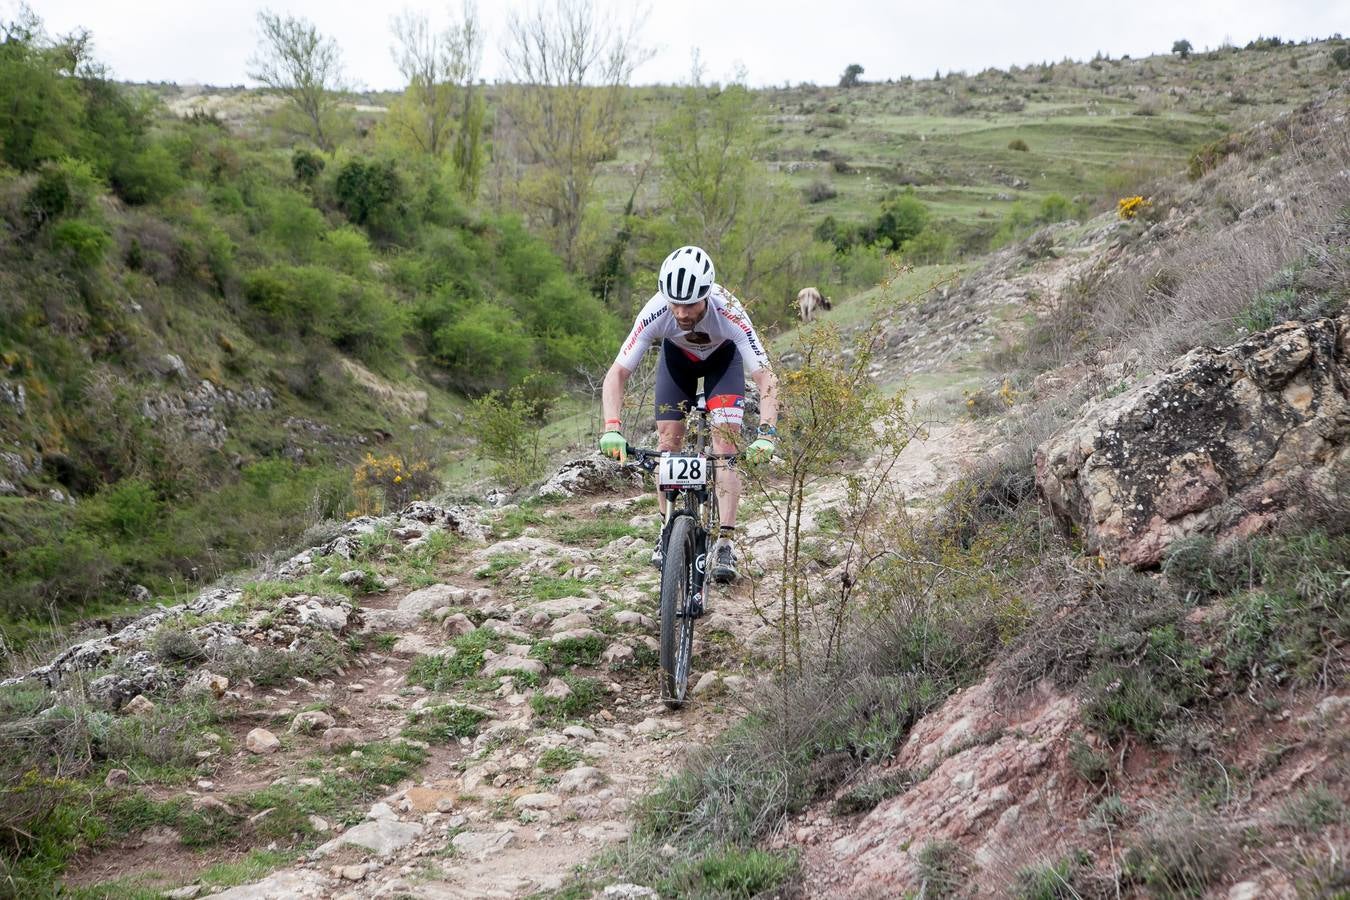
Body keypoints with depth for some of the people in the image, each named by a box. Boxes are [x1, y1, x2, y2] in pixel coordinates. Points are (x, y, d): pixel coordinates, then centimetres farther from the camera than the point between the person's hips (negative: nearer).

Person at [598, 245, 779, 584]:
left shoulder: (729, 313, -42)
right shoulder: (656, 312, -38)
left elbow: (765, 378, -42)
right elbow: (617, 373, -35)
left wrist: (766, 434, -56)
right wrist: (612, 428, -49)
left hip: (723, 356, -2)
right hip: (677, 355, 2)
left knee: (725, 441, -16)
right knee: (668, 440, -5)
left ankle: (726, 542, -16)